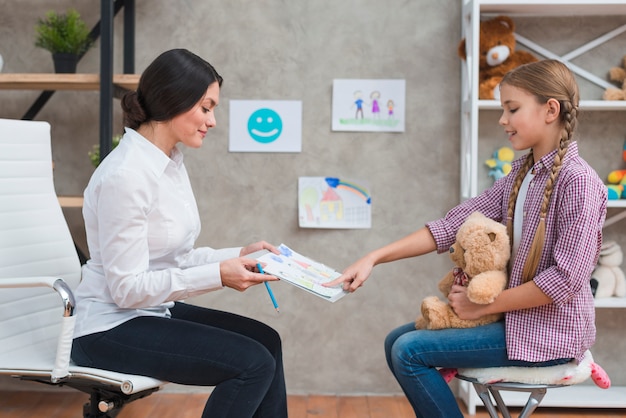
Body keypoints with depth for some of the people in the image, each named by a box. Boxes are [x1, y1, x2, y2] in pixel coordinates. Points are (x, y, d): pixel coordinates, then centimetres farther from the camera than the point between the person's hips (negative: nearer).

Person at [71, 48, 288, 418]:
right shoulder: (126, 175, -23)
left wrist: (239, 256, -2)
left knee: (265, 341, 4)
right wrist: (218, 275, -24)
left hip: (155, 310, 9)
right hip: (110, 330, -9)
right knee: (253, 363, -15)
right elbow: (127, 287, -23)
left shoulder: (171, 162, 5)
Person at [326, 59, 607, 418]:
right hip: (517, 317, 8)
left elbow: (566, 278, -23)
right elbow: (453, 225, 1)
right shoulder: (521, 176, 7)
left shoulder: (578, 182, -19)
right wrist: (374, 258, -8)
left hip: (549, 332, -8)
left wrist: (482, 305, -16)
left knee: (409, 351, -12)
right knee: (398, 341, 9)